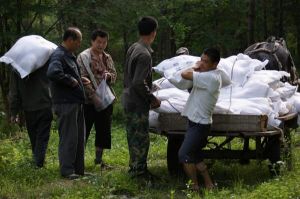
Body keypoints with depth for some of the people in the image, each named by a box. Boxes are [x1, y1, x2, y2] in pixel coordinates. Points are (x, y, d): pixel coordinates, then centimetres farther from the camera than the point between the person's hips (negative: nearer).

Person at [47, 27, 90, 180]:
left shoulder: (69, 56, 18)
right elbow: (52, 73, -33)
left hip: (76, 102, 10)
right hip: (66, 103, -10)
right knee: (68, 137, -6)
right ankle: (67, 170, -1)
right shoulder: (58, 55, -15)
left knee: (79, 137, 13)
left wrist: (80, 79, 14)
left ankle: (79, 169, 21)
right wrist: (71, 81, -22)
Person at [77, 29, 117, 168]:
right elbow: (83, 79, -15)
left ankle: (99, 159, 23)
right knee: (84, 131, -2)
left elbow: (114, 76, 17)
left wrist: (109, 75, -8)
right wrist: (93, 96, -22)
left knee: (103, 131, 12)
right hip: (89, 101, -7)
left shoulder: (107, 57, 12)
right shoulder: (84, 57, -9)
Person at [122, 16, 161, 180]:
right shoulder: (144, 54, -21)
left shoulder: (133, 48, 7)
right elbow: (139, 83, -24)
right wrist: (152, 99, -14)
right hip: (138, 103, -9)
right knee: (141, 137, -1)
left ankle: (134, 166, 26)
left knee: (133, 135, 17)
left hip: (128, 99, 9)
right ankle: (139, 170, 4)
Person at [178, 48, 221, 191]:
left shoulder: (210, 77, -23)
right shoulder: (211, 75, 9)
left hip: (200, 124, -10)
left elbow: (184, 74, -26)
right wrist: (197, 68, 0)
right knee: (194, 156, 16)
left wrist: (195, 68, -9)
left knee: (184, 155, -11)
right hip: (196, 122, 10)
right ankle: (208, 184, 22)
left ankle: (195, 186, -4)